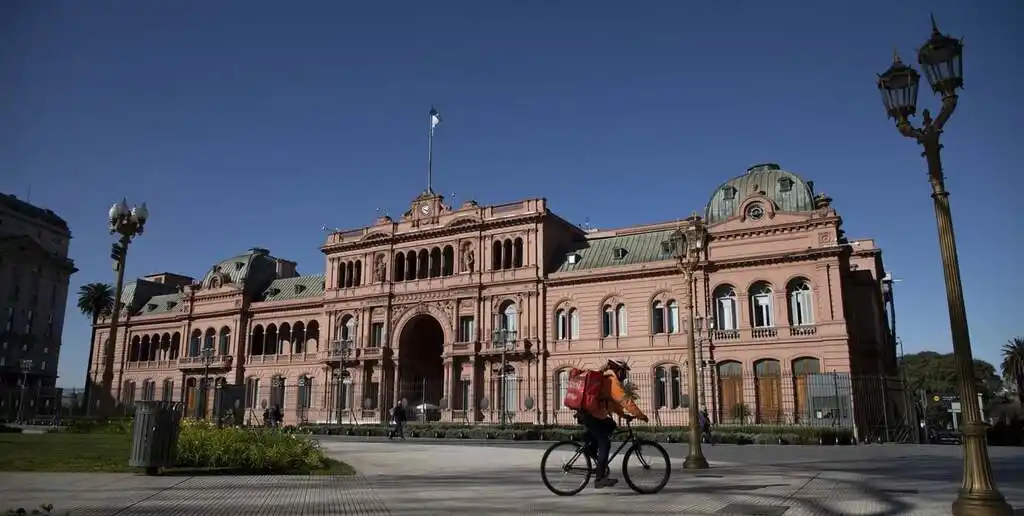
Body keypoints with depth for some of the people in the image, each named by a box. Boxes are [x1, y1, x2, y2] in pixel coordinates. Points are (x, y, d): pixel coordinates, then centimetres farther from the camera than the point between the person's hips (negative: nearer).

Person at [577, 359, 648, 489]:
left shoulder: (604, 378, 21)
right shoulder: (612, 381, -10)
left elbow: (612, 401, 27)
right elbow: (625, 401, -15)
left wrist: (623, 415, 24)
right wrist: (640, 415, -9)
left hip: (585, 413, 10)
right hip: (591, 416, -10)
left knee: (611, 425, 24)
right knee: (605, 444, -6)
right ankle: (600, 479, -7)